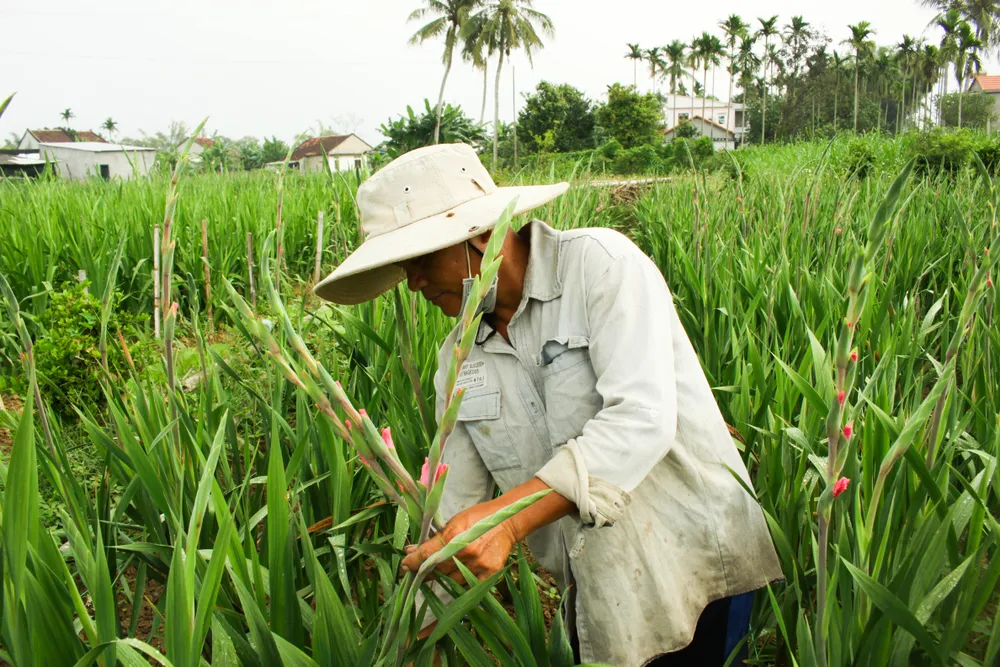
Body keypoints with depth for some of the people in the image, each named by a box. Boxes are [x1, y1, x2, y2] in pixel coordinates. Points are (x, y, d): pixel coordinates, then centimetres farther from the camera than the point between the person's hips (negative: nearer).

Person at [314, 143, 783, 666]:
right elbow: (457, 501, 7)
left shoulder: (600, 263, -16)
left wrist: (509, 516, -36)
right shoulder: (458, 359, 3)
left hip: (693, 569, -5)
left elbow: (641, 418, -27)